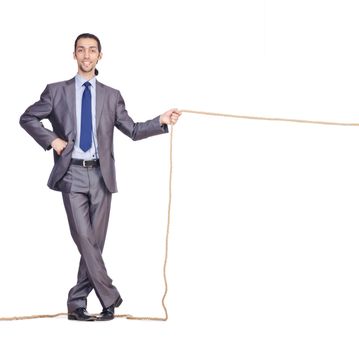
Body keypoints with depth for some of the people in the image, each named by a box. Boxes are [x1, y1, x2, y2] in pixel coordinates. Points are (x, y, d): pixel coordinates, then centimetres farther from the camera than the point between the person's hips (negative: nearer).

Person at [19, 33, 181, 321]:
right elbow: (27, 118, 12)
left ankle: (77, 304, 13)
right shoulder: (56, 91, 8)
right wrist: (51, 139, -2)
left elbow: (133, 130, 11)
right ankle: (110, 298, -3)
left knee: (95, 242, 3)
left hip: (100, 175, 2)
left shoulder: (111, 96, 12)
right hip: (72, 174, -2)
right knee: (84, 239, -12)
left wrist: (161, 121, -3)